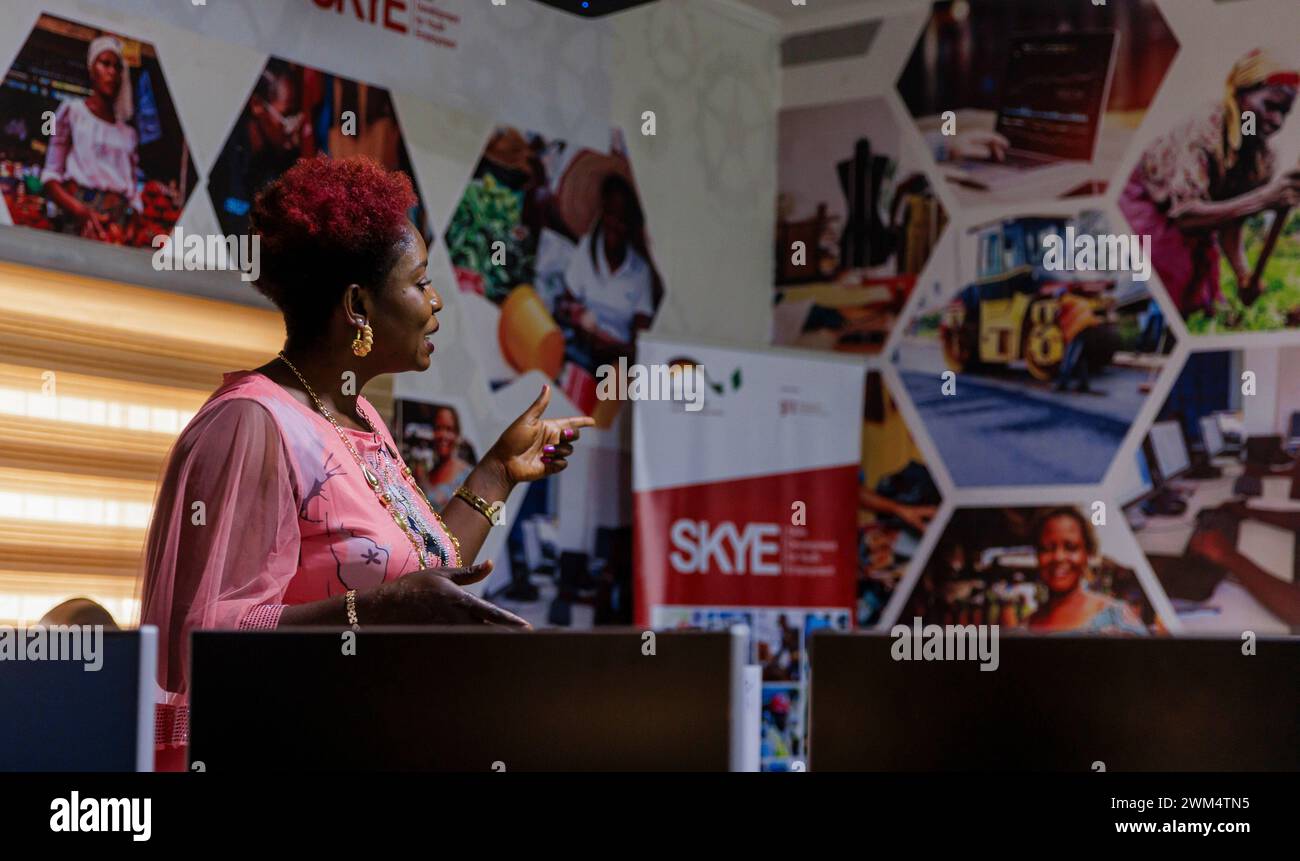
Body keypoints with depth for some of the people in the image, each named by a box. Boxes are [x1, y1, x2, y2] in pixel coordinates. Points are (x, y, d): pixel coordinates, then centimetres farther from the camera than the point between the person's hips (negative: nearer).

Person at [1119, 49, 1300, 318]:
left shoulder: (1262, 157, -9)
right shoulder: (1203, 133, -32)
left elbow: (1229, 224, -5)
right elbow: (1184, 215, -43)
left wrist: (1243, 275, -25)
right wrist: (1264, 198, -49)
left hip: (1194, 241, 8)